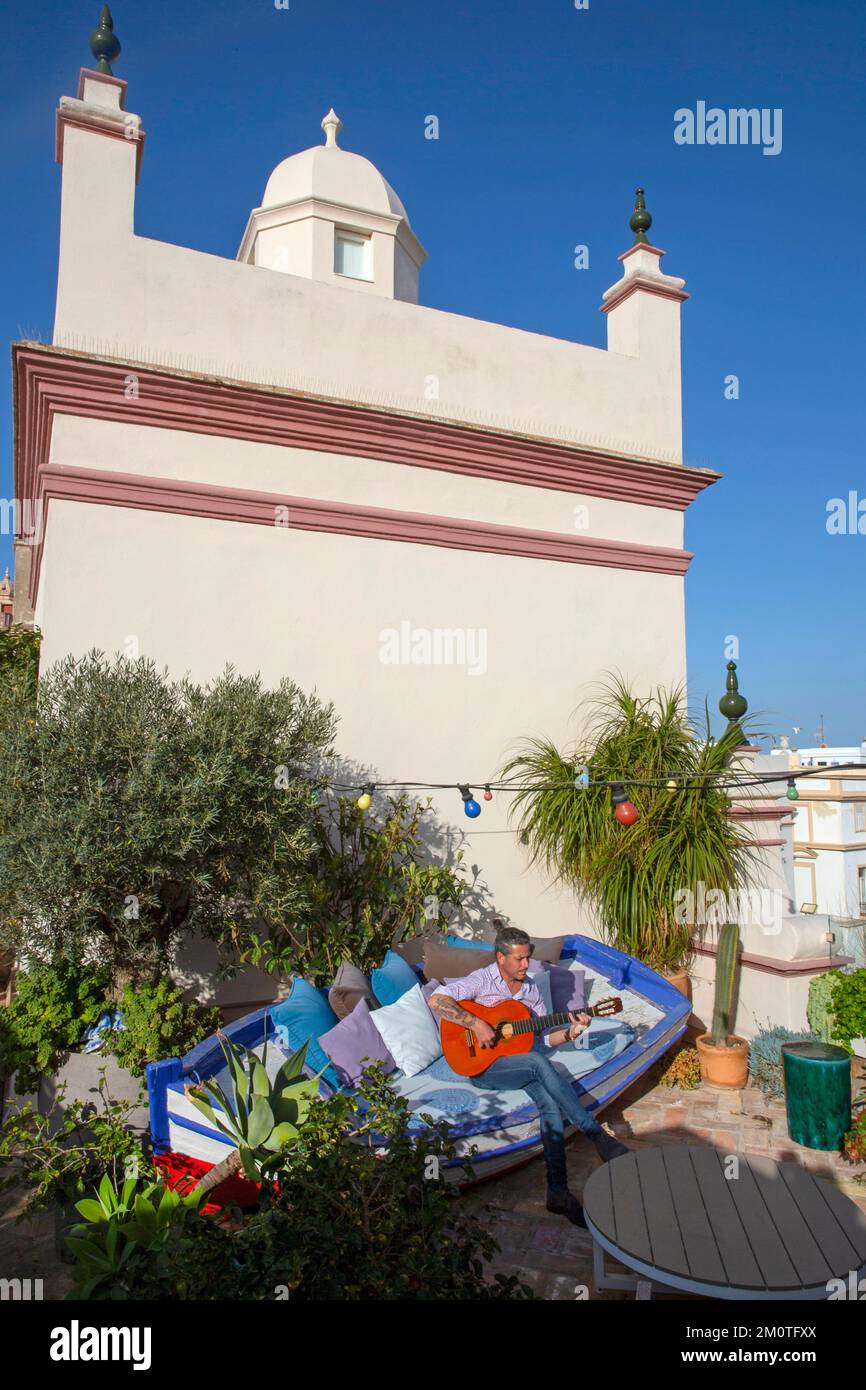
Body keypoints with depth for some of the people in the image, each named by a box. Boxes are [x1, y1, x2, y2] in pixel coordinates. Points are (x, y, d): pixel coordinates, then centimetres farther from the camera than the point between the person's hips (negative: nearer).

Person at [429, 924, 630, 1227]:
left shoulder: (531, 989, 12)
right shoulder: (482, 980, -8)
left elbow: (546, 1036, 12)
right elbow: (436, 1000, -22)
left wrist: (570, 1032, -8)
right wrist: (476, 1024, -25)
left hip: (522, 1063, 5)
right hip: (483, 1066, -5)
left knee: (550, 1102, -26)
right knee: (539, 1063, -32)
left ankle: (558, 1191, -30)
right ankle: (597, 1135, -27)